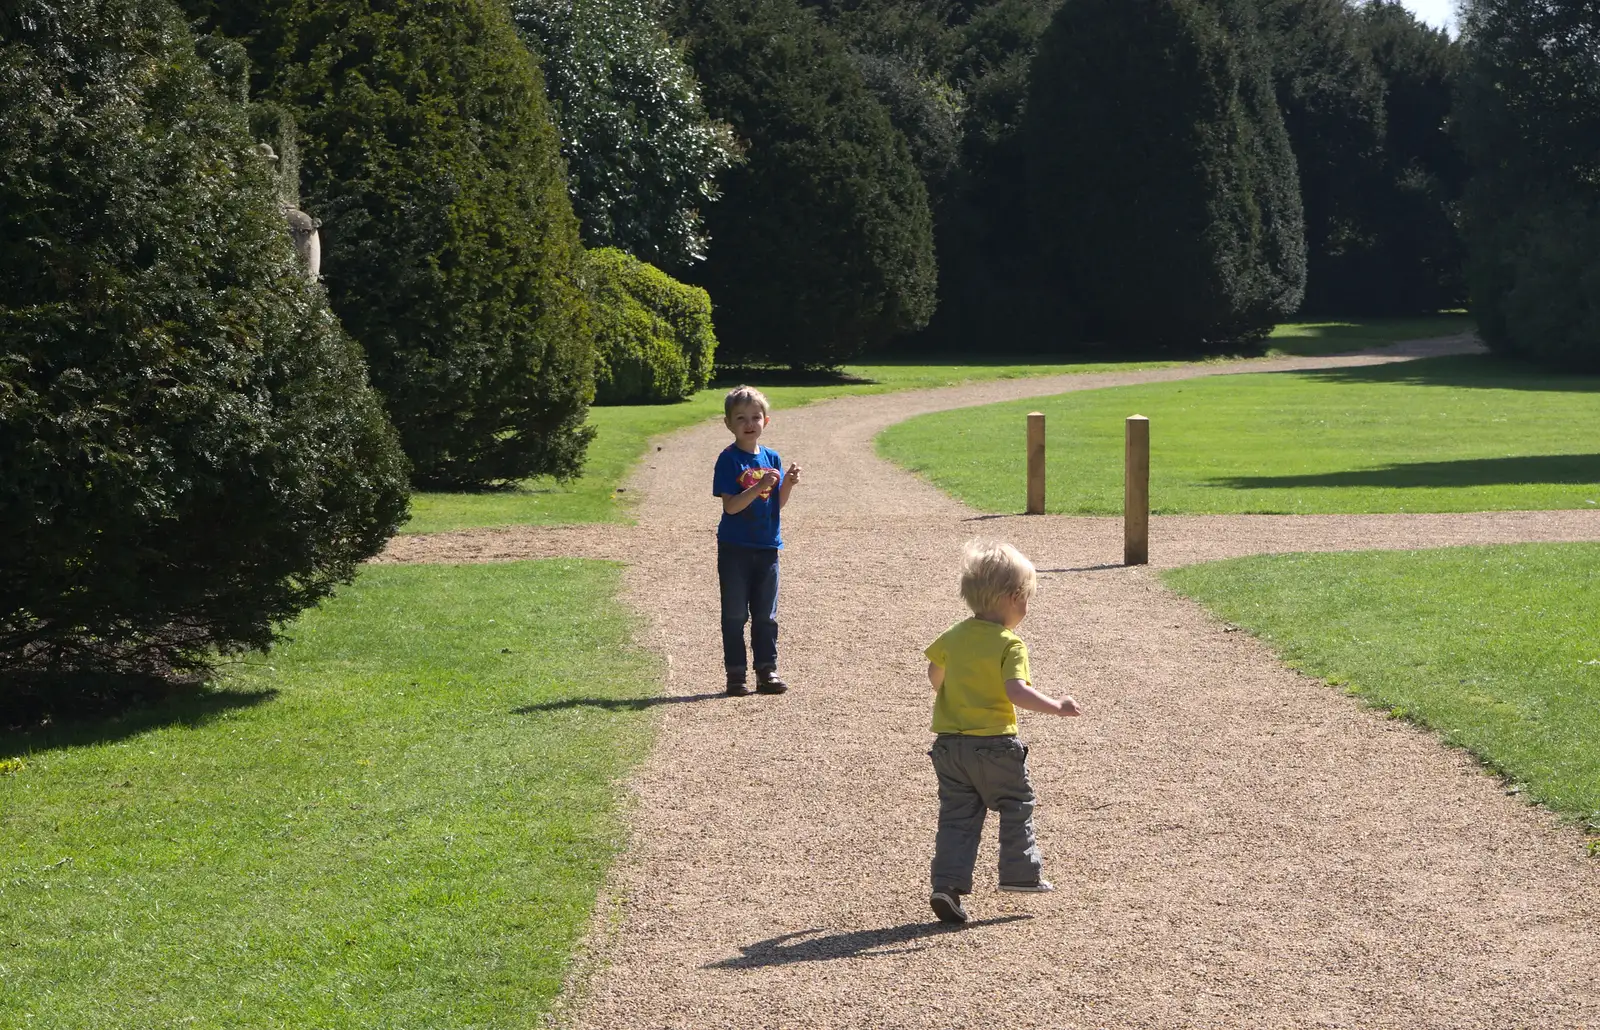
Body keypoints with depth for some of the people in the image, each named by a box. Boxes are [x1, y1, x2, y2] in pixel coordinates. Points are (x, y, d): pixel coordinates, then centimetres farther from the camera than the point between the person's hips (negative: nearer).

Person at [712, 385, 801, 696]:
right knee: (735, 615, 2)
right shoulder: (729, 459, -9)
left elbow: (778, 504, 8)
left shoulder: (771, 458, 7)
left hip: (767, 547, 5)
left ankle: (767, 671, 15)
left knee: (766, 615, 9)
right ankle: (736, 674, 8)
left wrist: (788, 484, -10)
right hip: (735, 549, -4)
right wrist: (759, 487, -27)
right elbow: (731, 505, -17)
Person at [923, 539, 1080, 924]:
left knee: (957, 815, 7)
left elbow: (934, 673, 21)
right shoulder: (1010, 645, -14)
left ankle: (948, 882, -5)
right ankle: (1020, 872, 19)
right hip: (995, 744, -5)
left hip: (950, 743, 5)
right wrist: (1057, 707, -21)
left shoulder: (955, 636, 6)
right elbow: (1016, 691, -26)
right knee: (1016, 804, 15)